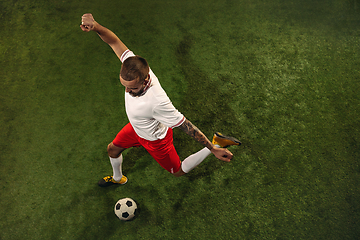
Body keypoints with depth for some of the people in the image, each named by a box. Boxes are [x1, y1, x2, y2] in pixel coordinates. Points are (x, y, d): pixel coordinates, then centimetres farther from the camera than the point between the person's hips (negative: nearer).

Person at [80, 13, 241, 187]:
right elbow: (114, 41, -19)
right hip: (136, 128, 6)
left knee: (178, 171, 18)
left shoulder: (157, 102, -48)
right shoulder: (133, 66, -31)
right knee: (112, 149, 26)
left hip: (155, 140, -6)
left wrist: (213, 149, -29)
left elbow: (186, 126, -38)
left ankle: (216, 144, 27)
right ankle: (117, 178, 60)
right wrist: (95, 27, -40)